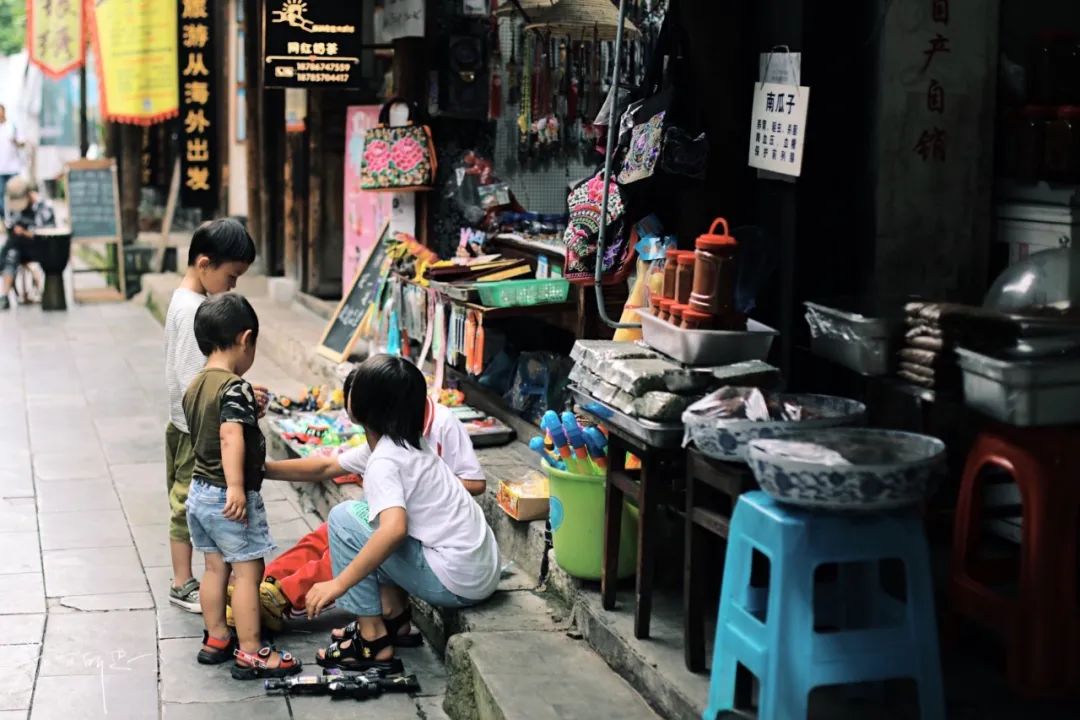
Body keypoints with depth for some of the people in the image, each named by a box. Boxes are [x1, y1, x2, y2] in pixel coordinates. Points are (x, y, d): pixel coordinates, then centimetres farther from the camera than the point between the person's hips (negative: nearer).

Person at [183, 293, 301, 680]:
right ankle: (251, 653, 3)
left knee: (215, 567, 18)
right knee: (248, 571, -1)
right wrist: (236, 487, -38)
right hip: (229, 497, -9)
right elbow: (231, 437, -32)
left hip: (199, 490, 9)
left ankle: (216, 638, 29)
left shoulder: (196, 385, 8)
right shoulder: (236, 389, -20)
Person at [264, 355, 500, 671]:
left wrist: (338, 584, -29)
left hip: (457, 583, -9)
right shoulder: (402, 444, 12)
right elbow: (326, 467, 22)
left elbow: (394, 529, -33)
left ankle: (374, 643, 0)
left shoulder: (384, 461, -17)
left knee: (344, 518, -5)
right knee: (374, 514, 21)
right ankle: (393, 615, 19)